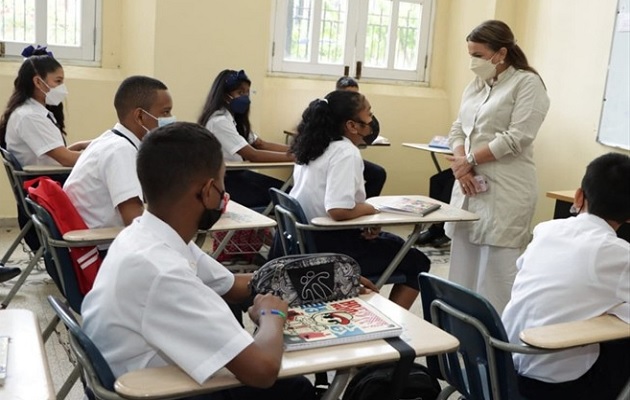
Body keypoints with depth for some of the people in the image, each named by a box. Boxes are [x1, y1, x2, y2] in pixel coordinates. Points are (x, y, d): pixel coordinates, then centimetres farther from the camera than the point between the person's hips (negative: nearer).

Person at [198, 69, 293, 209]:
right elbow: (253, 155, -26)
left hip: (234, 174, 9)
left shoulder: (235, 118, 11)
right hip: (222, 182, -9)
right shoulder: (219, 121, -20)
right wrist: (292, 156, -27)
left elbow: (262, 145, 3)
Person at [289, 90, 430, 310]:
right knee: (417, 263, 7)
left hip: (308, 239, 9)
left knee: (393, 242, 28)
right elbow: (338, 210, -33)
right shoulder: (345, 152, -22)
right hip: (330, 248, -9)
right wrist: (370, 209, -13)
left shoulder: (313, 144, 5)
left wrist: (362, 212, 4)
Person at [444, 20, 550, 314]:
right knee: (463, 264, 9)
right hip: (469, 186, 7)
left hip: (505, 190, -7)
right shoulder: (476, 85, 16)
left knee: (496, 267, -5)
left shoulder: (527, 83, -5)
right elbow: (457, 129, 13)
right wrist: (460, 164, -6)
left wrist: (471, 160, -10)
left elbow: (517, 138, -14)